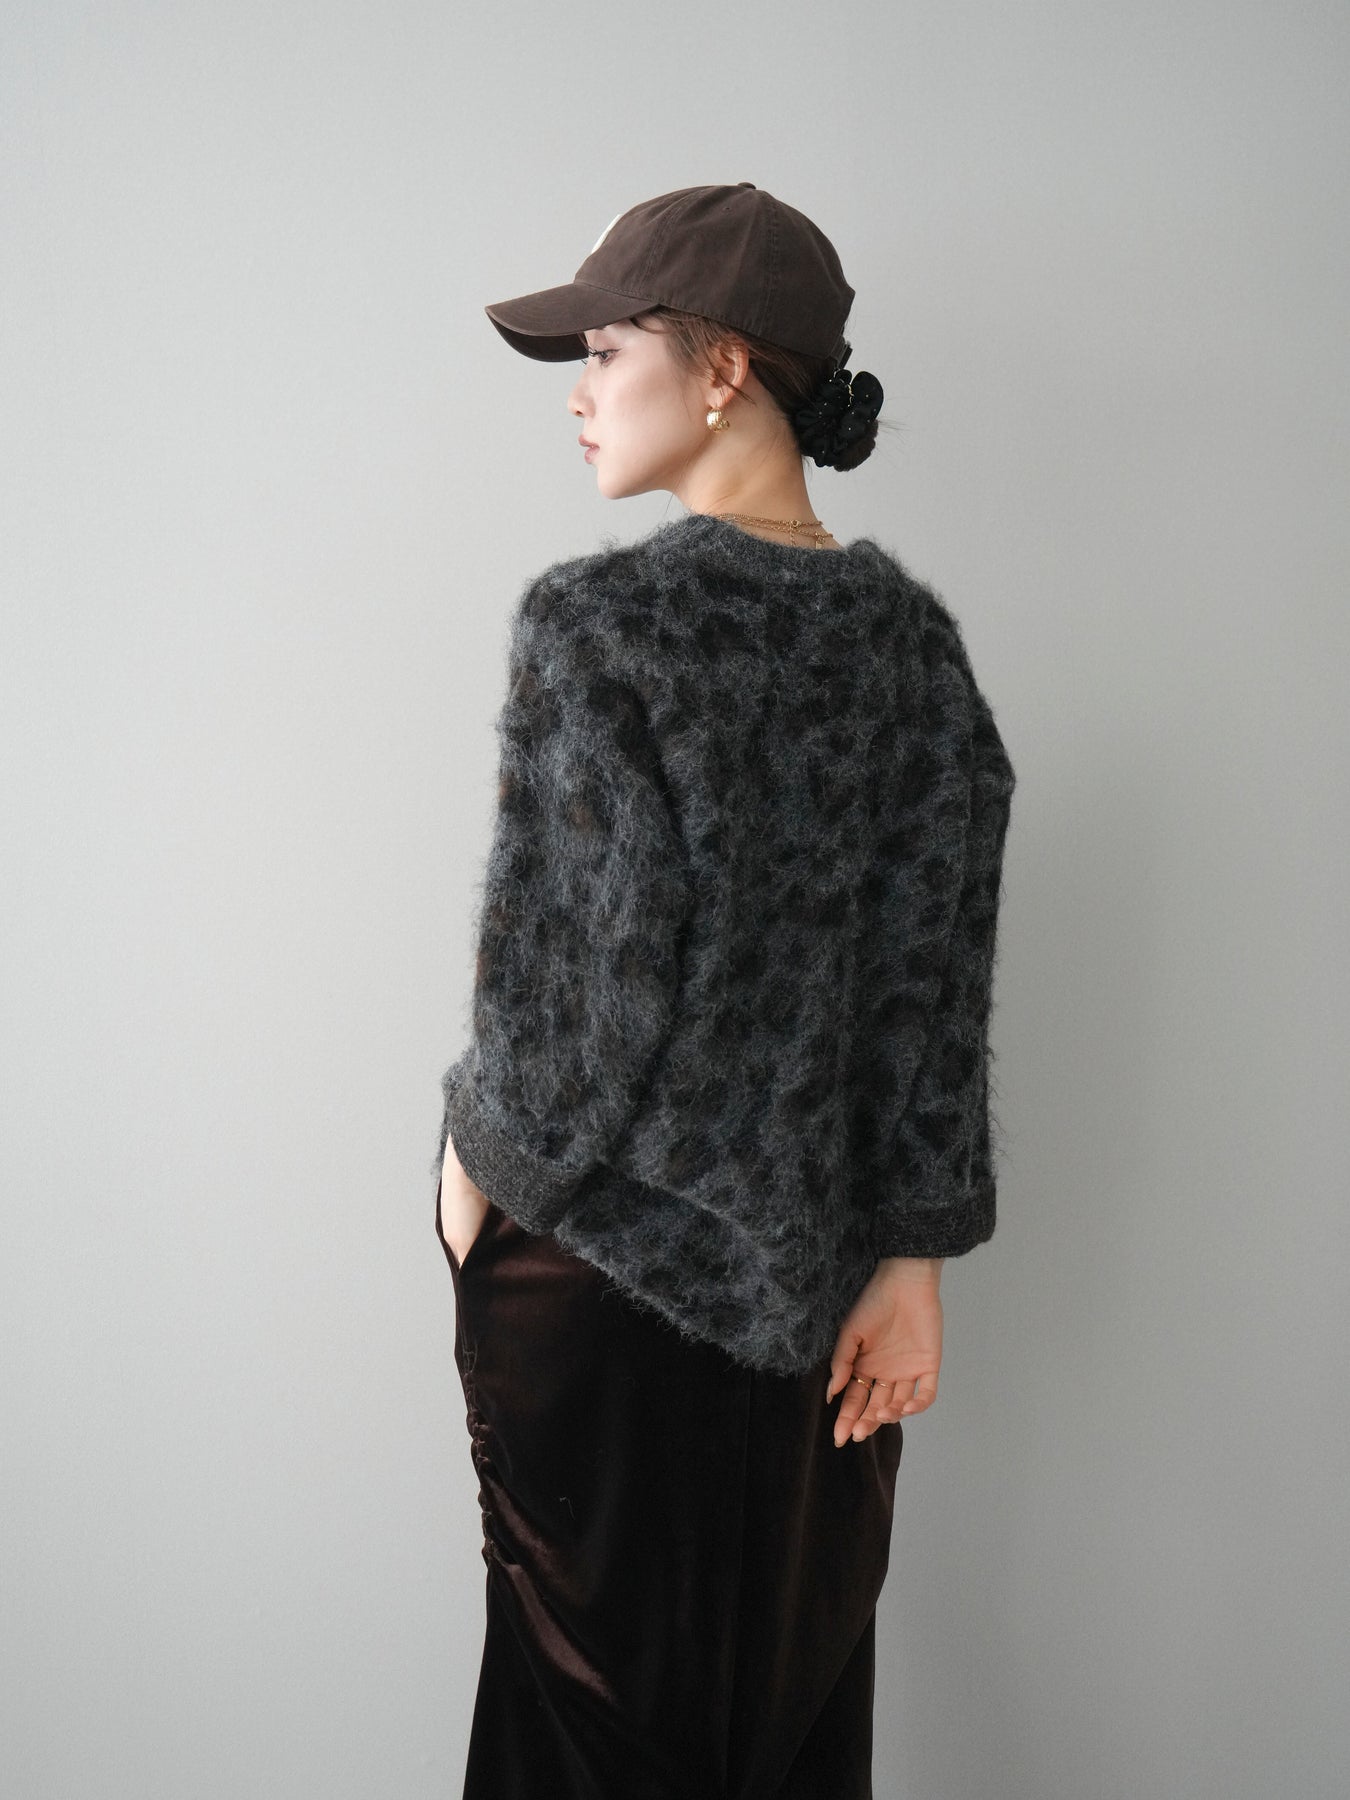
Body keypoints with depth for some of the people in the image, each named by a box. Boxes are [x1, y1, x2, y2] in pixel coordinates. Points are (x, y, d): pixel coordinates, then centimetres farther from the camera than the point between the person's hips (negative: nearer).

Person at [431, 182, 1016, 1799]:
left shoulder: (597, 620, -17)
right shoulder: (911, 633, -1)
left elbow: (592, 962, -19)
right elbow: (938, 978, -2)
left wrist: (482, 1164, -3)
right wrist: (913, 1258, 2)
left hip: (608, 1244, -5)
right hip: (819, 1260, 5)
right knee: (798, 1651, 20)